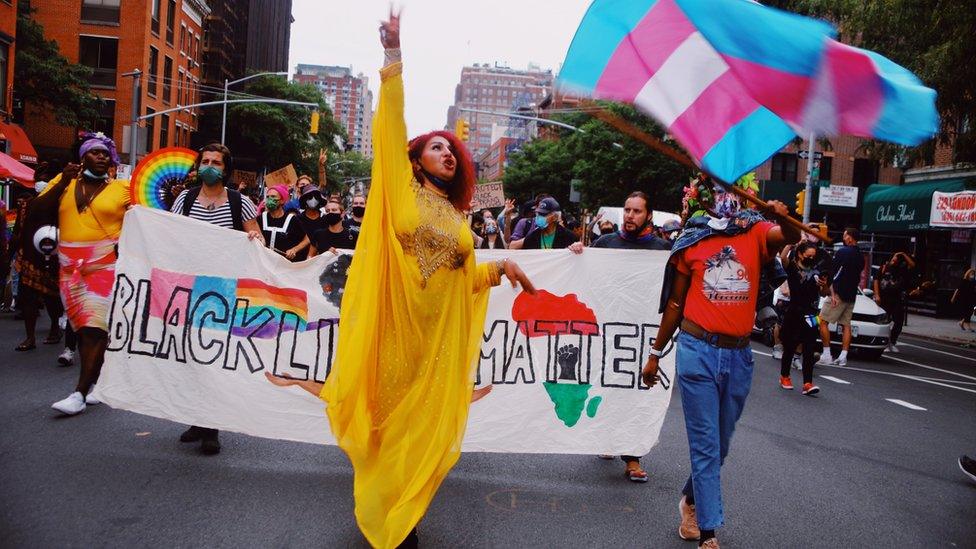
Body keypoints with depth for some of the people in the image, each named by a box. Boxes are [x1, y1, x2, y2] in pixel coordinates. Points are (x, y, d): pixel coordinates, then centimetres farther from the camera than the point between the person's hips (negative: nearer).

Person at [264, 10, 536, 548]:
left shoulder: (457, 218, 14)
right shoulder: (402, 190, 3)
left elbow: (465, 277, 14)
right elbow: (392, 125, -7)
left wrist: (501, 267, -3)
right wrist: (393, 55, -13)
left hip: (440, 332, 4)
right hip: (398, 323, -4)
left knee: (427, 423, 8)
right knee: (392, 417, 5)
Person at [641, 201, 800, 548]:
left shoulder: (755, 233, 4)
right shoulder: (692, 241, 3)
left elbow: (791, 237, -18)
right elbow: (675, 303, 8)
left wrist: (784, 217, -40)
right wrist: (655, 354, 11)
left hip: (739, 357, 2)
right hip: (698, 352, -2)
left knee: (721, 444, 17)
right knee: (705, 445, 0)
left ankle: (691, 499, 41)